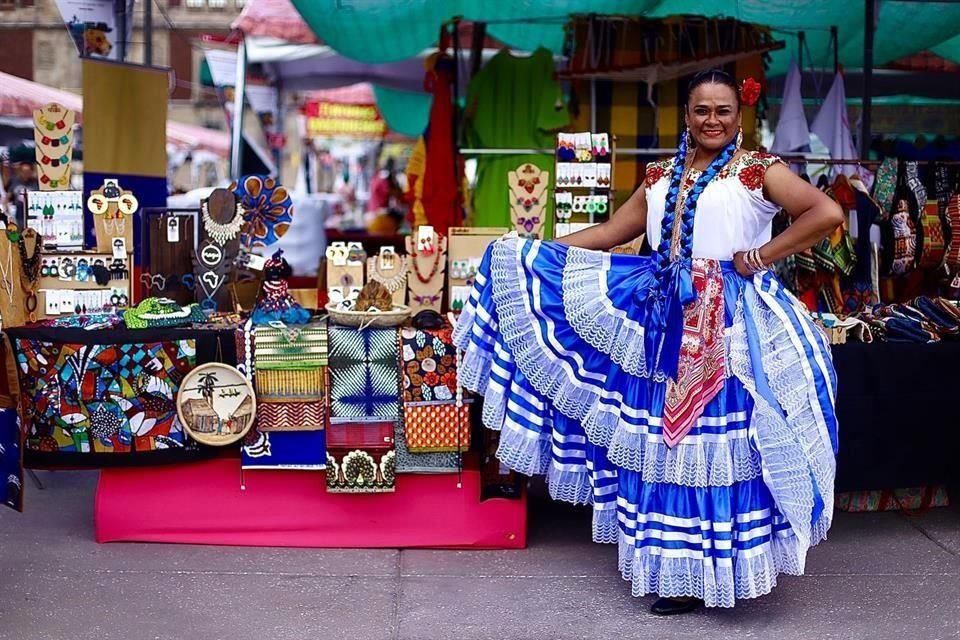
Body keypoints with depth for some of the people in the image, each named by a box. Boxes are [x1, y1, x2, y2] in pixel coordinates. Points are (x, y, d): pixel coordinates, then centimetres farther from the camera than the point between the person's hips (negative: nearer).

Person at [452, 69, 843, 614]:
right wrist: (534, 251, 10)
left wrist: (759, 257, -14)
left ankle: (708, 567, 6)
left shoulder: (759, 171, -4)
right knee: (663, 440, 8)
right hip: (666, 319, 6)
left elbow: (828, 213, -15)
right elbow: (611, 233, 16)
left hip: (731, 324, -6)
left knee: (719, 441, -4)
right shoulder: (662, 176, 13)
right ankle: (673, 563, 19)